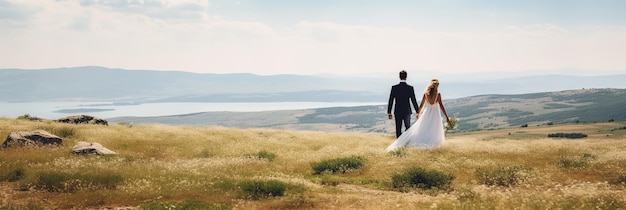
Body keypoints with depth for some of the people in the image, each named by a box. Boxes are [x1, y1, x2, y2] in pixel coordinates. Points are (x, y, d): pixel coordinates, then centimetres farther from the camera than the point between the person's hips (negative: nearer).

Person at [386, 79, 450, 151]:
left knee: (419, 129, 6)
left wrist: (418, 113, 22)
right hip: (435, 114, -3)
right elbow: (441, 106, -12)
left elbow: (421, 105, 6)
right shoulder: (438, 94, -11)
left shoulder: (425, 93, -1)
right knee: (434, 131, 2)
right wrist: (446, 116, -8)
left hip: (427, 113, 3)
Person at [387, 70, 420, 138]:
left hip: (397, 112, 0)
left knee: (398, 129, 5)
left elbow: (390, 101, -4)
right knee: (408, 128, 16)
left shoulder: (394, 87, -6)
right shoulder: (410, 88, -7)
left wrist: (389, 113, 2)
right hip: (407, 112, 0)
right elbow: (414, 101, -4)